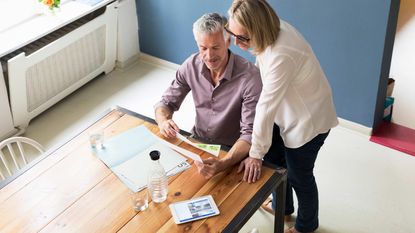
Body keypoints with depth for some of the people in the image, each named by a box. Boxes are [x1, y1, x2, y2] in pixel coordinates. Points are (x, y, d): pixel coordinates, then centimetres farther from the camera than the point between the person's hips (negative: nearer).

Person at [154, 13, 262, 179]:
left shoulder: (250, 76, -24)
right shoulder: (191, 66, -8)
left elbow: (250, 133, -26)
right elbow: (167, 103, 3)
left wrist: (222, 164, -43)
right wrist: (163, 121, -22)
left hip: (233, 151, -4)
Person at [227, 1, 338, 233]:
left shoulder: (281, 55, -39)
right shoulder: (272, 30, -13)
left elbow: (266, 108, -32)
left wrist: (255, 154, -22)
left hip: (308, 119, -8)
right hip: (287, 111, 8)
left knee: (299, 175, 12)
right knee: (273, 158, 23)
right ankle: (283, 205, 50)